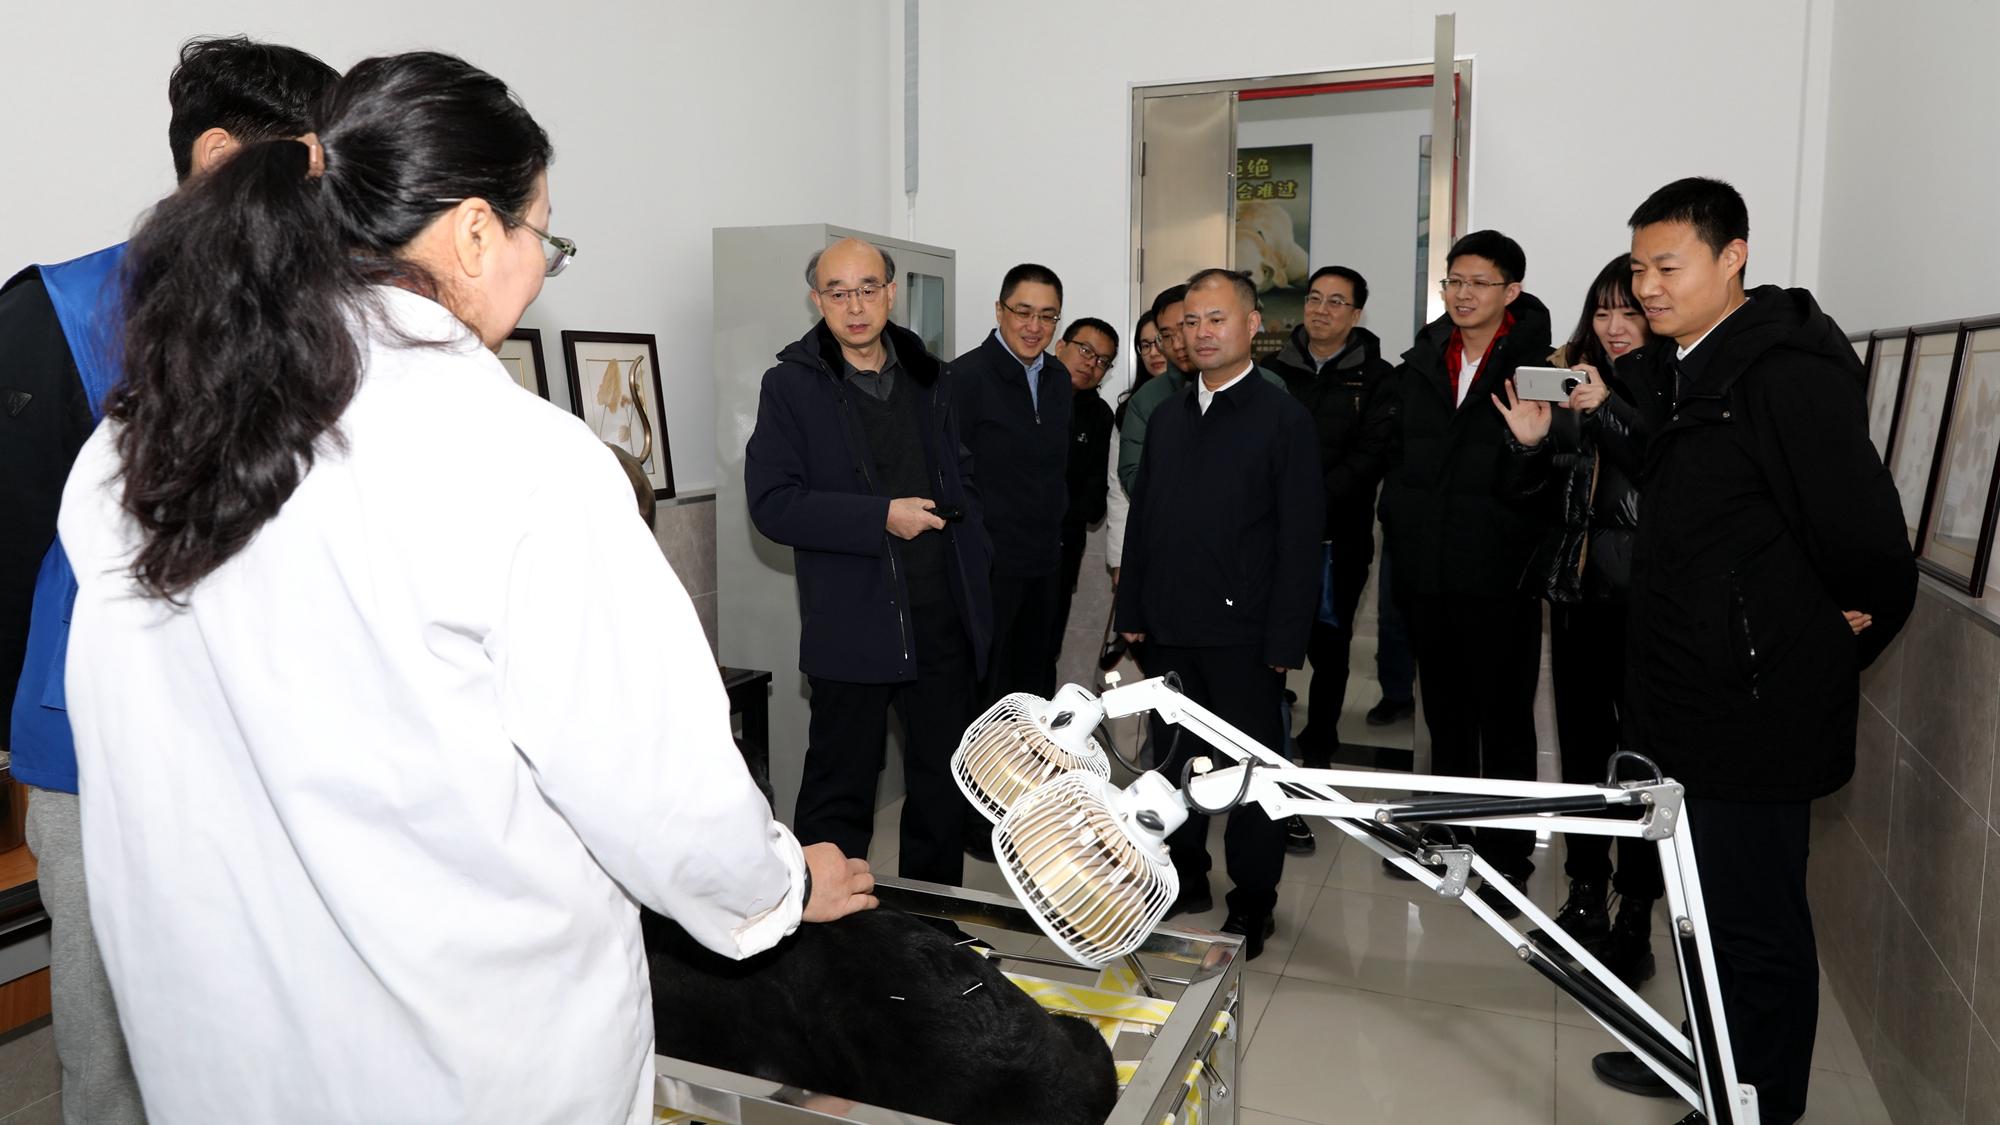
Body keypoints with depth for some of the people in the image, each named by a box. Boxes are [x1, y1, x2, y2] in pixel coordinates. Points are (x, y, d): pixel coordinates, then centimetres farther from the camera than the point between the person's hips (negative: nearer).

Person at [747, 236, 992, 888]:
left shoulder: (932, 380, 11)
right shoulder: (792, 384, -3)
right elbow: (772, 504, -12)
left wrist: (973, 579, 7)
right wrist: (881, 517, -17)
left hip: (944, 620, 5)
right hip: (853, 626, -4)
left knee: (945, 788, 15)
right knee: (839, 795, 5)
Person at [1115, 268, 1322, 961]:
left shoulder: (1284, 418, -5)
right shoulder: (1168, 417, 13)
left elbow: (1300, 538, -9)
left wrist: (1285, 640, -13)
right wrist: (1132, 610, 11)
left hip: (1242, 631, -5)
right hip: (1170, 629, 5)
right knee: (1175, 758, 13)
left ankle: (1253, 903, 18)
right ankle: (1185, 878, 28)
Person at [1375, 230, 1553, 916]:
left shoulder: (1535, 364, -5)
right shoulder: (1420, 365, 10)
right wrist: (1401, 522, 8)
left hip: (1499, 574, -5)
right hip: (1428, 569, 5)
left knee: (1505, 720, 4)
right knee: (1445, 712, 17)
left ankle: (1507, 855, 17)